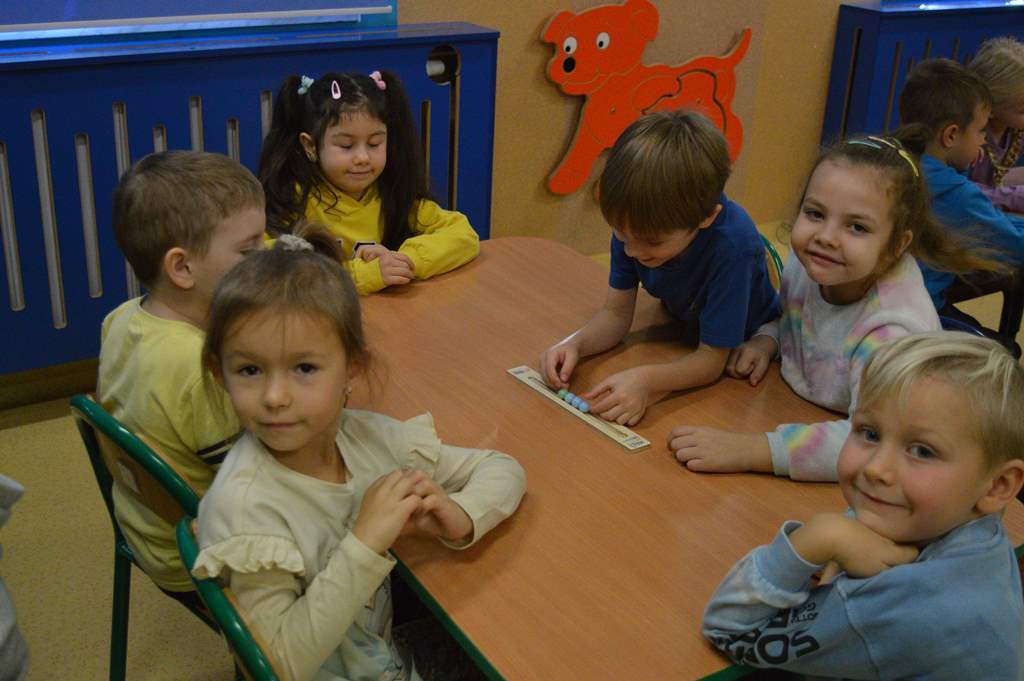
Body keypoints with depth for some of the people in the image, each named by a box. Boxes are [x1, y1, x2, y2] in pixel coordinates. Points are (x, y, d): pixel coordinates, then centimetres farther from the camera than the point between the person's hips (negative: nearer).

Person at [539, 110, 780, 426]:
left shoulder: (733, 246, -40)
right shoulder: (633, 222, -24)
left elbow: (712, 359, -31)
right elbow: (617, 313, -12)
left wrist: (646, 381, -48)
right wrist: (573, 344, -33)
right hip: (683, 337, 4)